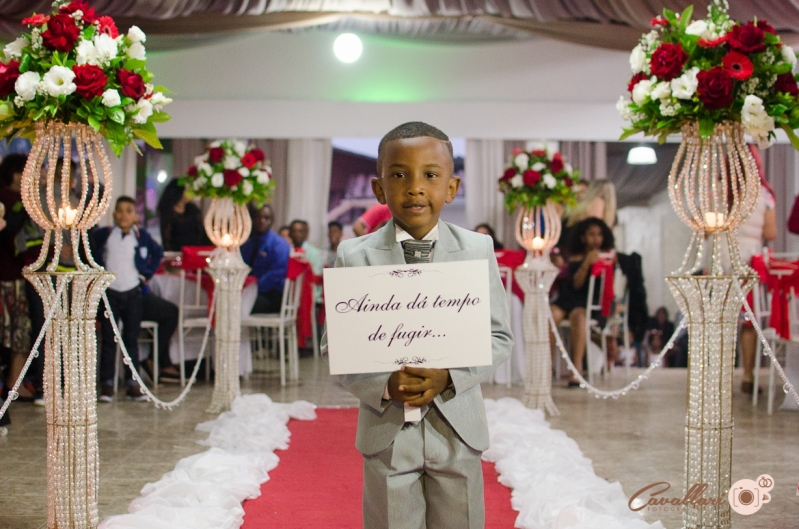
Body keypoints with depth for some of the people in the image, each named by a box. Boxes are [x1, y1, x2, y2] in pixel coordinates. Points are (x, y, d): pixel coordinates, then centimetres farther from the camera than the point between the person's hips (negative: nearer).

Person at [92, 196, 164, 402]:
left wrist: (147, 272, 5)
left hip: (133, 293, 1)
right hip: (109, 292, -1)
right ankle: (107, 384, 4)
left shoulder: (142, 236, 1)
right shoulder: (103, 235, -1)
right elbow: (92, 255, 10)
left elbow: (158, 253, 14)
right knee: (108, 340, 1)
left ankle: (133, 384, 9)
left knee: (131, 340, 5)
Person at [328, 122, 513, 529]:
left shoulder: (478, 250, 0)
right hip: (387, 433, -1)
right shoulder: (355, 256, -2)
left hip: (457, 429, 1)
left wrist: (449, 377, -16)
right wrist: (385, 386, -20)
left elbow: (499, 337, 1)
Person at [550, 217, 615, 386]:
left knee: (578, 315, -37)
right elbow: (576, 284, 2)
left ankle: (577, 369, -41)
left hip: (591, 302, -2)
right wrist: (586, 263, -11)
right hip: (568, 298, 2)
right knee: (550, 314, -31)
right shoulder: (575, 258, 15)